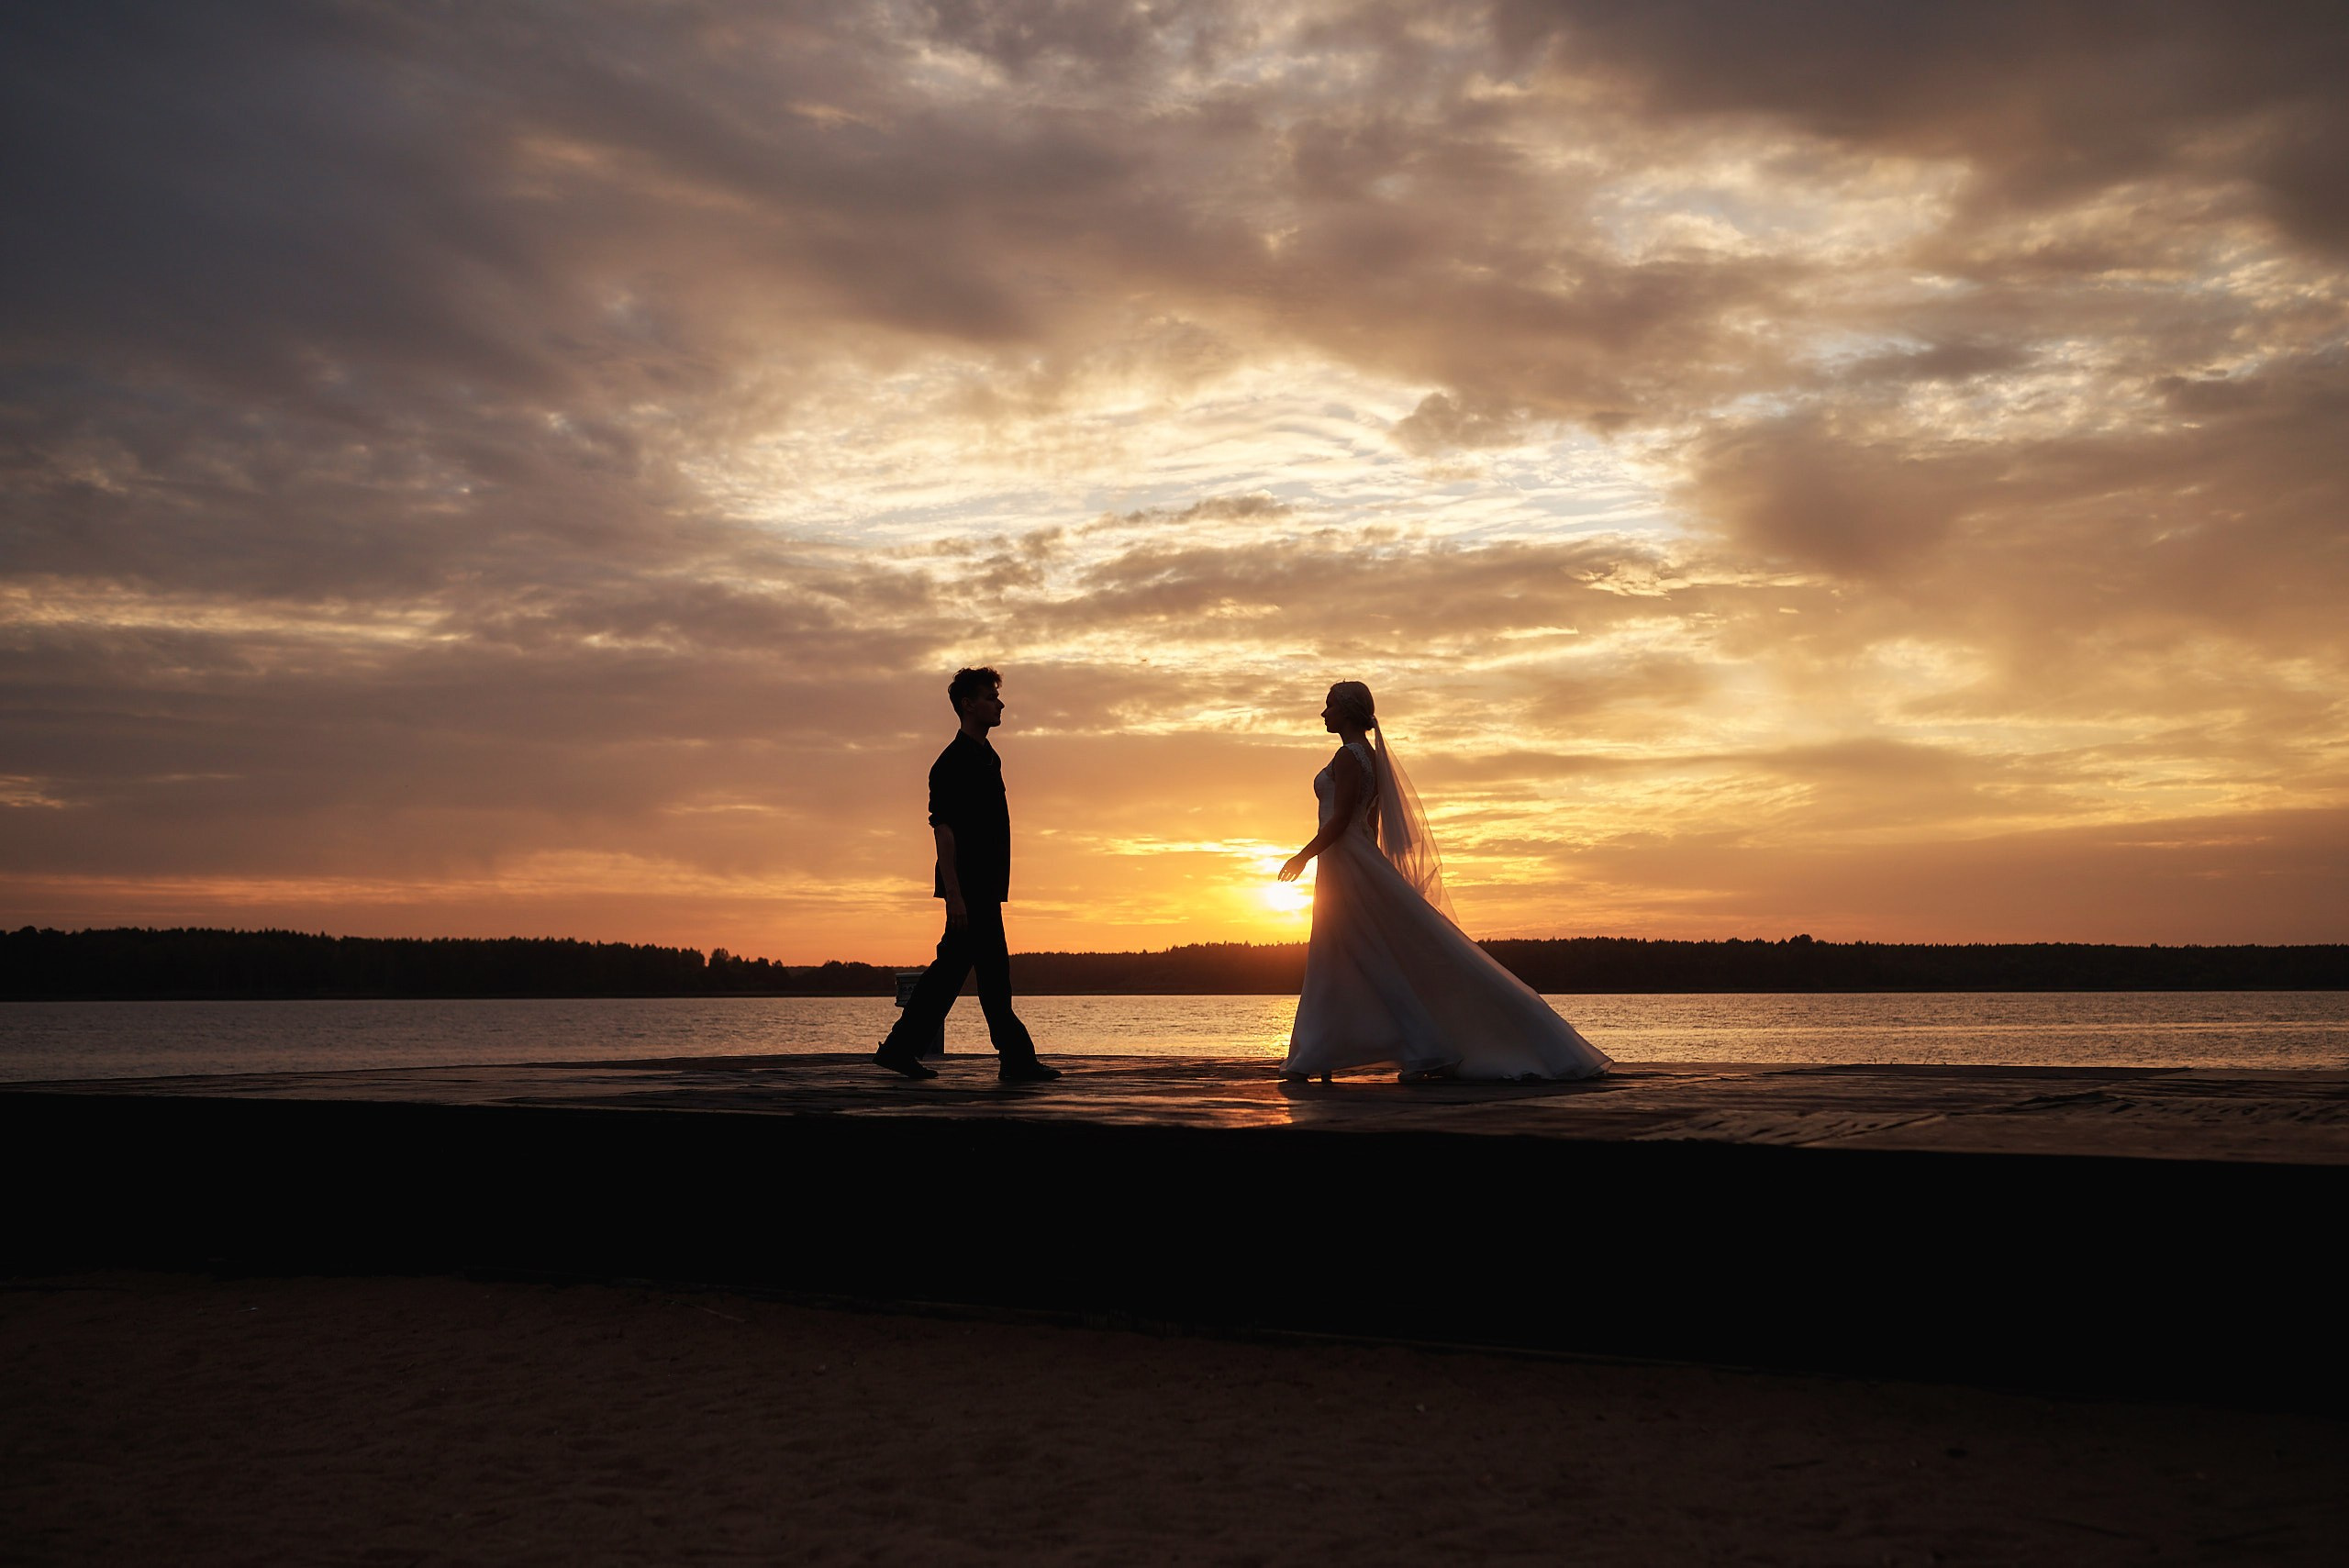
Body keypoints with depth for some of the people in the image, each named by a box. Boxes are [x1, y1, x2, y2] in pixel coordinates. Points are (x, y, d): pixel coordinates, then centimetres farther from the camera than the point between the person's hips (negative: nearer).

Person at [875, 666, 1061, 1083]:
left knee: (950, 968, 11)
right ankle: (1016, 1060, 1)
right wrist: (954, 894, -23)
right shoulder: (953, 762, -12)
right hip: (968, 888, -10)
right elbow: (943, 829, -18)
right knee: (993, 972, -5)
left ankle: (900, 1048, 17)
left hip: (984, 885, 10)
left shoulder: (987, 757, 18)